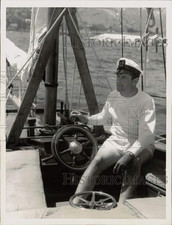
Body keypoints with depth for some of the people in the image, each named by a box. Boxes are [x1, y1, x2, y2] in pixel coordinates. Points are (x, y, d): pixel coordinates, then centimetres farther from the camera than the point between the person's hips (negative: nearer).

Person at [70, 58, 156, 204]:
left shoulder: (146, 102, -14)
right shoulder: (113, 97, 2)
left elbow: (146, 137, -22)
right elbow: (105, 118, 20)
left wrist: (128, 155, -36)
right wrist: (86, 119, 2)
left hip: (141, 146, -3)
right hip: (116, 142, 3)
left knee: (134, 164, -37)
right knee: (97, 162, -25)